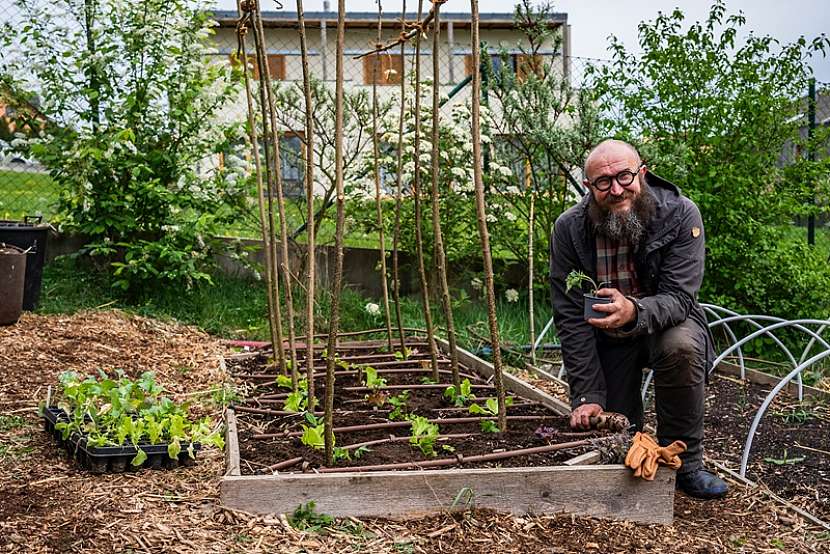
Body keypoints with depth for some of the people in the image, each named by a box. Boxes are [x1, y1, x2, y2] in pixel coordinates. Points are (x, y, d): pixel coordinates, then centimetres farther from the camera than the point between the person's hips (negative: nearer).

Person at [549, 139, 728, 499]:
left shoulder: (681, 215, -22)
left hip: (665, 321, -1)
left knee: (681, 348, -36)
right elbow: (570, 315, -17)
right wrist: (587, 395, -21)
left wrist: (634, 311, -51)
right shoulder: (569, 228, -18)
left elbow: (678, 297, -27)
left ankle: (685, 464, -15)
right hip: (607, 337, 2)